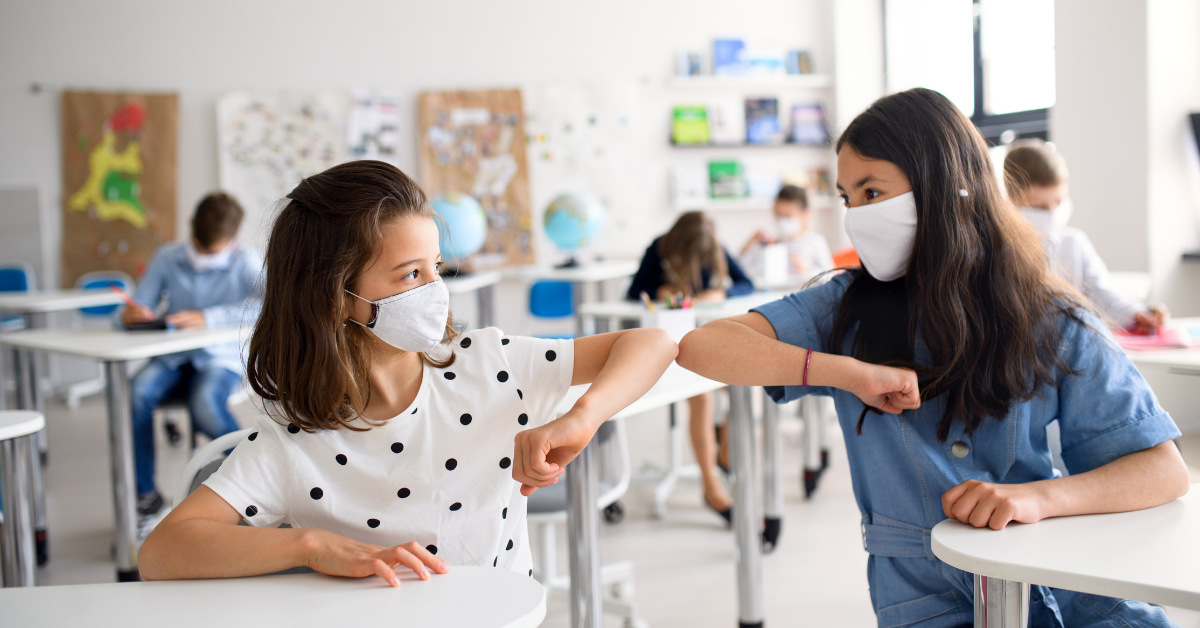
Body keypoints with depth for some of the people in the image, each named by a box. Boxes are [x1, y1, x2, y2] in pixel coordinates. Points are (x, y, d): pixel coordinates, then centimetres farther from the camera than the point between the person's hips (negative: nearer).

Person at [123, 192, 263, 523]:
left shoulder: (246, 262, -6)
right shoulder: (168, 258, 5)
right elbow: (138, 306, 8)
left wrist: (207, 317, -32)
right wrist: (130, 314, -18)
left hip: (222, 359, -3)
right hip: (173, 358, 4)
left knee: (205, 406, -35)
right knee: (135, 393, -27)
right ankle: (145, 492, -11)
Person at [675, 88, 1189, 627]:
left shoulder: (1053, 322, 1)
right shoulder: (847, 311, 2)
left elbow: (1164, 469, -1)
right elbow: (702, 348, -10)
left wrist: (1039, 496, -19)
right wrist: (849, 371, -19)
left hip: (1064, 583, 1)